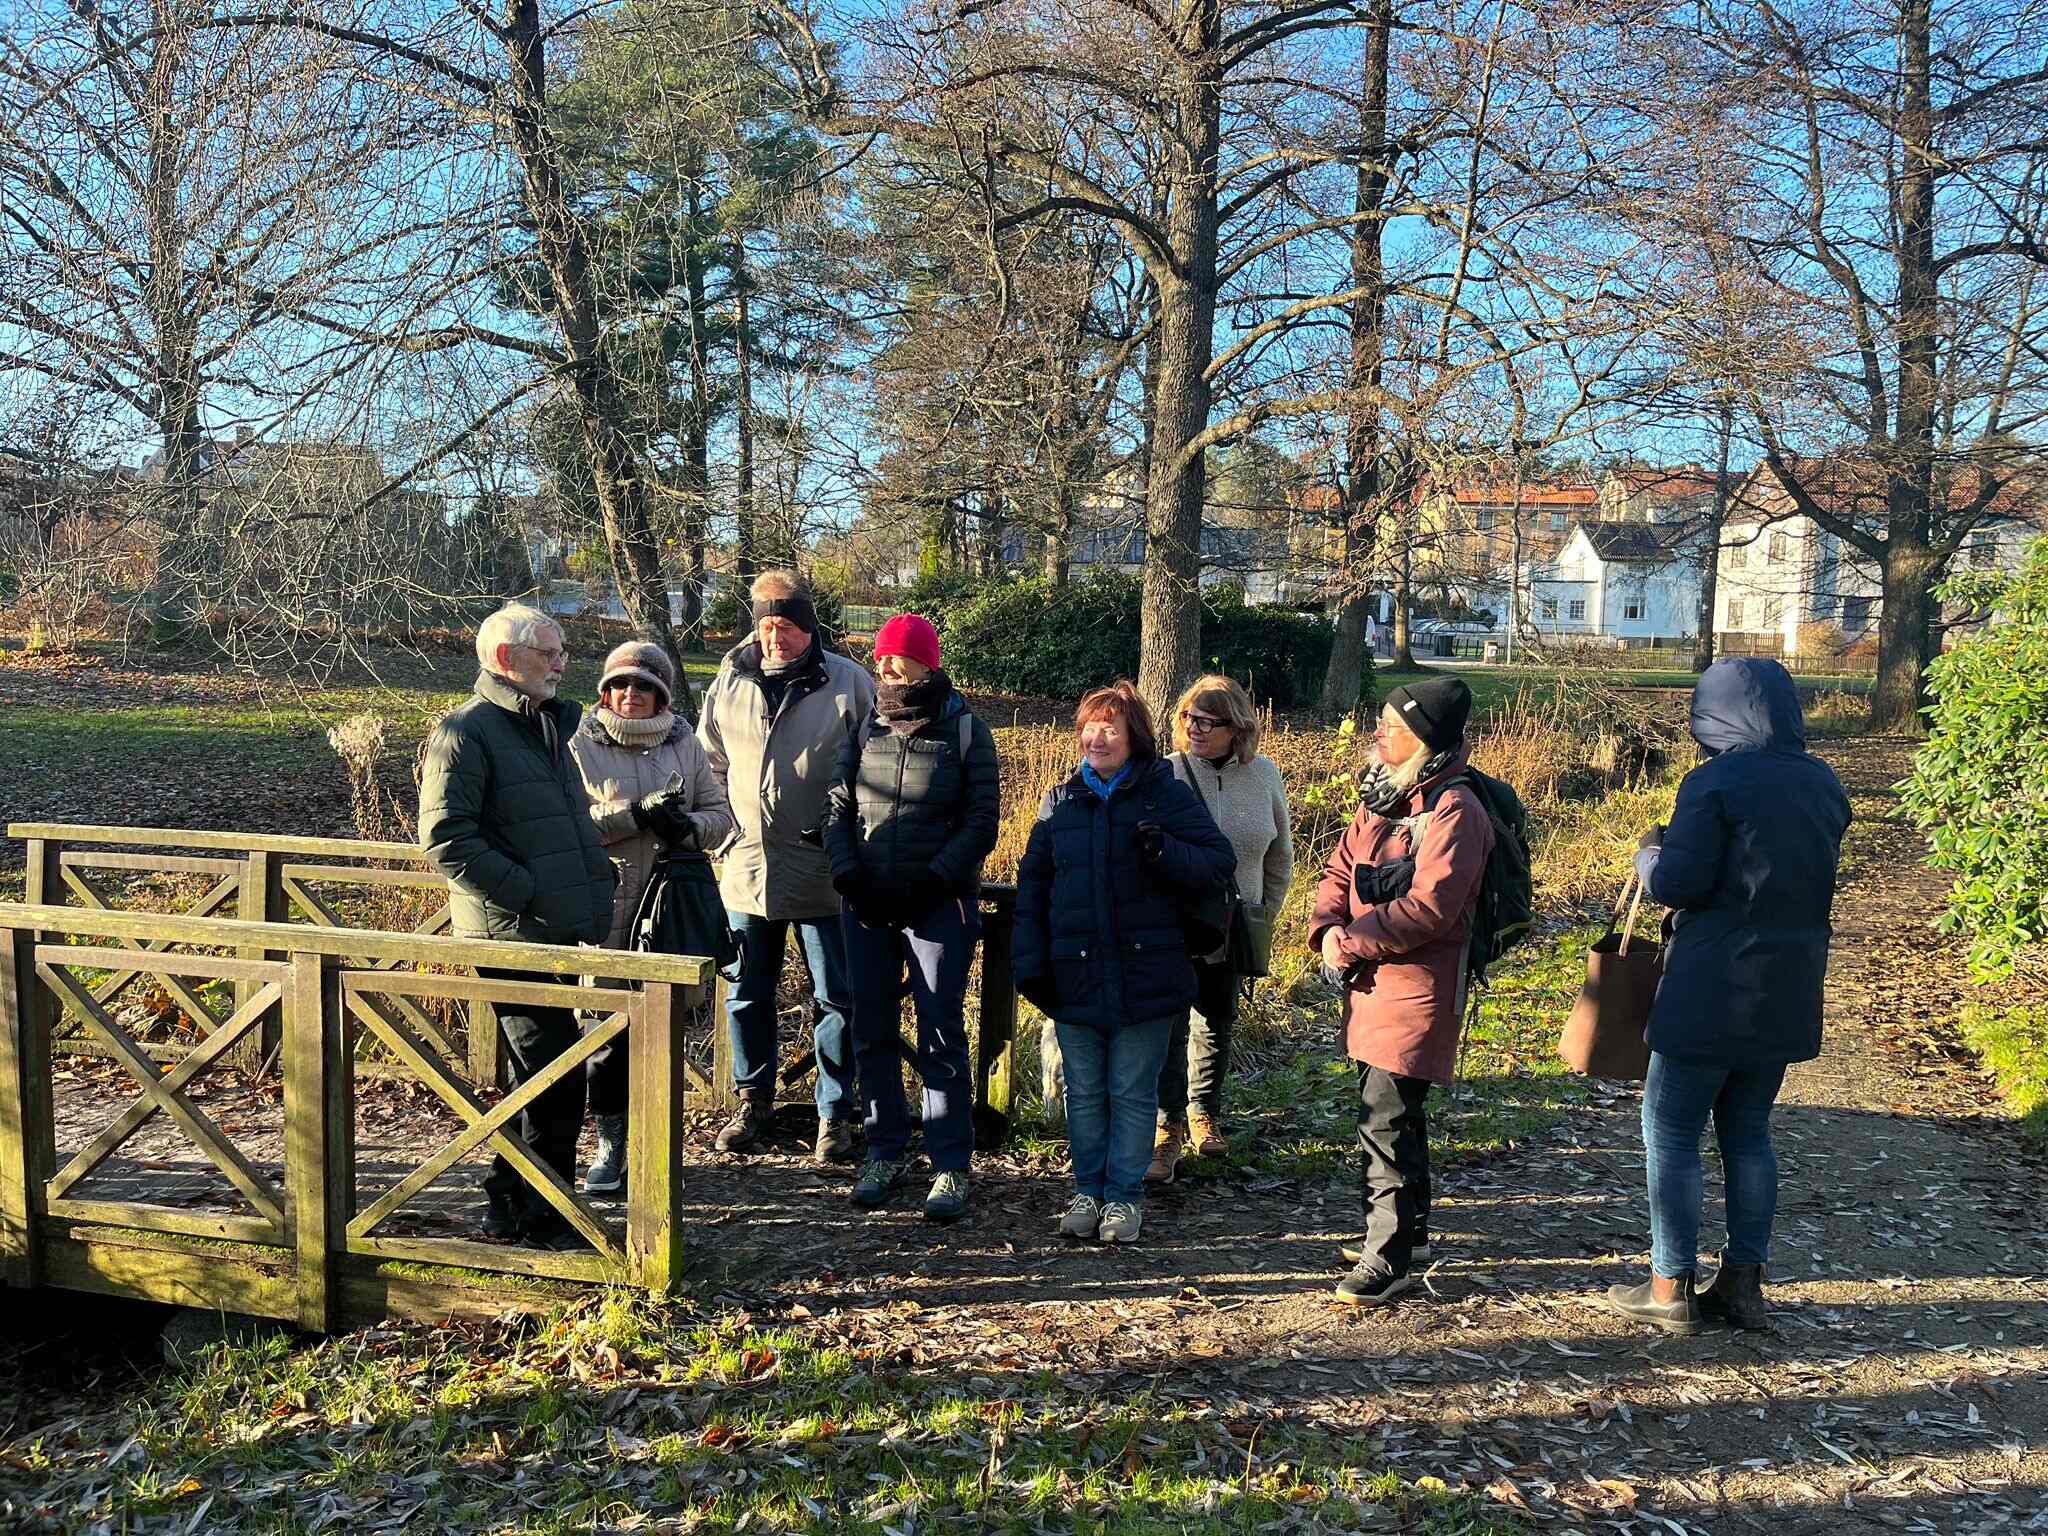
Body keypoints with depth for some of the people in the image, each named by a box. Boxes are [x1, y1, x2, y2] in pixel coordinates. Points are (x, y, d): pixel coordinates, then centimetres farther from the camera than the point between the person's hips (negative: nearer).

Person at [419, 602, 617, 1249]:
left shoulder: (551, 723, 18)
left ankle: (509, 1207, 30)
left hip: (561, 930, 9)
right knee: (557, 1077, -5)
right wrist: (527, 893, -19)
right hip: (512, 933, -9)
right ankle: (544, 1220, 8)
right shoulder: (465, 730, -10)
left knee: (540, 1078, 16)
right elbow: (445, 839, -18)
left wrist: (597, 877, 17)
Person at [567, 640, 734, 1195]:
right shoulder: (582, 746, 0)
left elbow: (720, 812, 9)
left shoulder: (684, 744, 10)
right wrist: (636, 816, -19)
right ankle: (611, 1143, 18)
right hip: (606, 912, -2)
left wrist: (686, 827, -12)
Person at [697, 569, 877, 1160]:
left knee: (835, 1000, 5)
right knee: (747, 996, 14)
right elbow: (708, 763, 16)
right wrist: (724, 825, 8)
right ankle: (753, 1100, 33)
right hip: (747, 864, 3)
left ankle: (834, 1113, 20)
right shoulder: (730, 682, 5)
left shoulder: (847, 683, -5)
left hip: (823, 872, -3)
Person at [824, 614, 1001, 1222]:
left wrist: (932, 881, -15)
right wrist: (847, 875, -7)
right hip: (867, 904, 4)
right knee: (872, 1032, 9)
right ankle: (885, 1151, 23)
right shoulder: (865, 729, 8)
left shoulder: (966, 732, -2)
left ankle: (951, 1164, 7)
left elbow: (982, 822, -5)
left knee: (941, 1035, -2)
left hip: (939, 906, -4)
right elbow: (838, 808, 7)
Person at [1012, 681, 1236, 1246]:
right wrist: (1030, 962, 2)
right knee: (1084, 1092, 12)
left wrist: (1164, 851, -24)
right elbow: (1032, 884, 10)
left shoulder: (1167, 795, -2)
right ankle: (1089, 1190, 26)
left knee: (1133, 1093, 6)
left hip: (1145, 975, -3)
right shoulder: (1062, 800, 9)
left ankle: (1125, 1195, 20)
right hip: (1075, 976, 3)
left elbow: (1220, 864, -5)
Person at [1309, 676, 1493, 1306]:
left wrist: (1352, 944, -17)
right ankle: (1405, 1225, 35)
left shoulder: (1453, 810, -17)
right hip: (1370, 980, 9)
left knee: (1386, 1117, -7)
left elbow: (1429, 907, -23)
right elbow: (1341, 868, 13)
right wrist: (1328, 928, -6)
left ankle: (1389, 1256, 3)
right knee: (1391, 1109, 19)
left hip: (1418, 985, -9)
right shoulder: (1380, 797, 12)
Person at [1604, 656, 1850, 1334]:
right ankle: (1743, 1284, 21)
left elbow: (1677, 884, -18)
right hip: (1789, 992, 7)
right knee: (1748, 1132, 17)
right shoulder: (1824, 783, 8)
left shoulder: (1716, 782, -15)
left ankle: (1671, 1288, 10)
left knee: (1671, 1131, 4)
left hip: (1712, 991, -7)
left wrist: (1649, 852, 3)